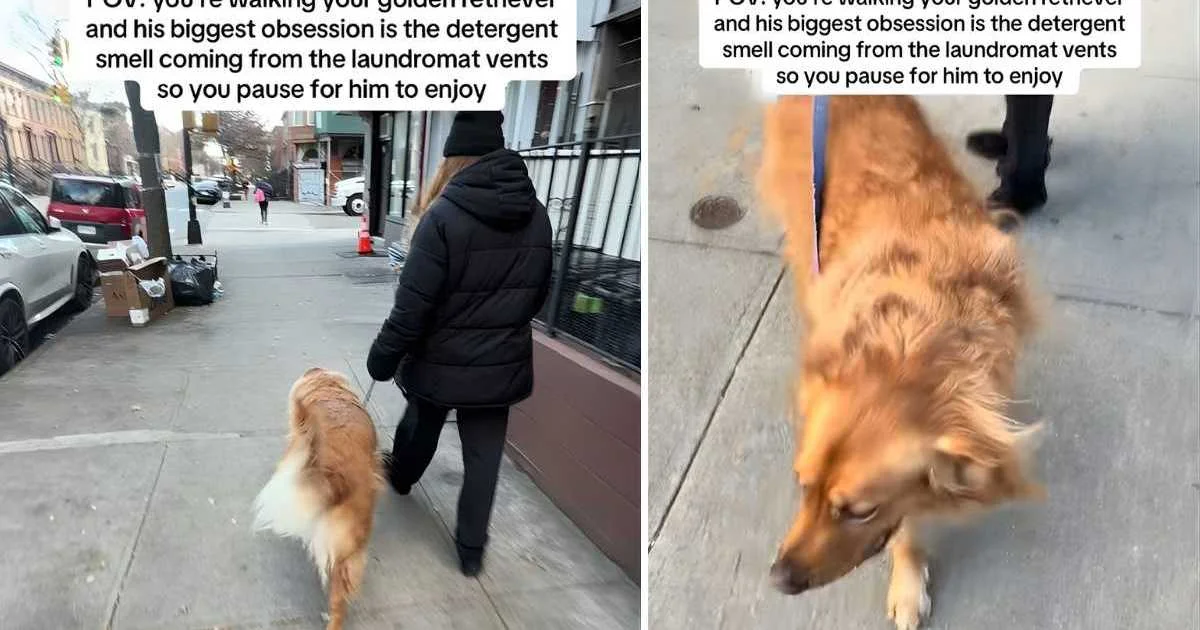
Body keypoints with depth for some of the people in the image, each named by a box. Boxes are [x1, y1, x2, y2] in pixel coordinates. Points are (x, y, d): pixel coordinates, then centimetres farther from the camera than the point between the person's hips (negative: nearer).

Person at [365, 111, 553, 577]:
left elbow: (412, 307, -20)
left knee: (421, 427, 25)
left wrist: (382, 358, -6)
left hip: (442, 361, -2)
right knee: (484, 455, 13)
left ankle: (401, 476, 54)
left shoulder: (444, 216, -20)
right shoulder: (536, 214, -3)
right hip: (502, 364, 3)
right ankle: (471, 548, 21)